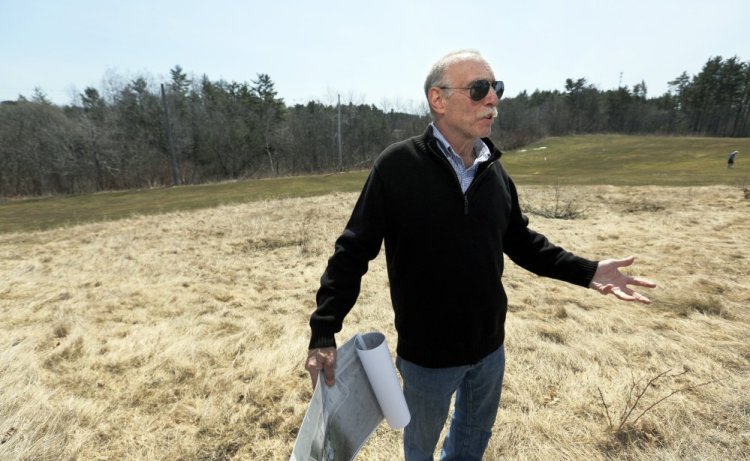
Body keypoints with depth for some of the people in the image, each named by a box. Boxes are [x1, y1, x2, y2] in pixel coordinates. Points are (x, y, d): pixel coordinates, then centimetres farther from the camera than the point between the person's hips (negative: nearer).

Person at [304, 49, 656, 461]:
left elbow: (520, 240, 8)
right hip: (426, 352, -4)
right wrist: (324, 333, -21)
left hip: (489, 344, 5)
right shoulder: (398, 166, -20)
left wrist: (586, 271, -3)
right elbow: (353, 251, -17)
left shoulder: (493, 169, -3)